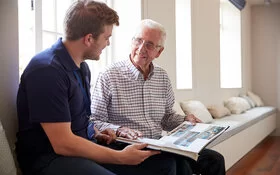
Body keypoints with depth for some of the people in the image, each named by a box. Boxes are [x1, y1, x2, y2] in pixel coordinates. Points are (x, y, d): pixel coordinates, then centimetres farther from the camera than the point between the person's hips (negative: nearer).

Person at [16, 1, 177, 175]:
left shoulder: (82, 66, 9)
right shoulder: (47, 70, -20)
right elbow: (63, 144, -23)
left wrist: (96, 133, 4)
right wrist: (122, 157, -19)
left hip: (85, 147, 9)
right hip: (51, 156, -8)